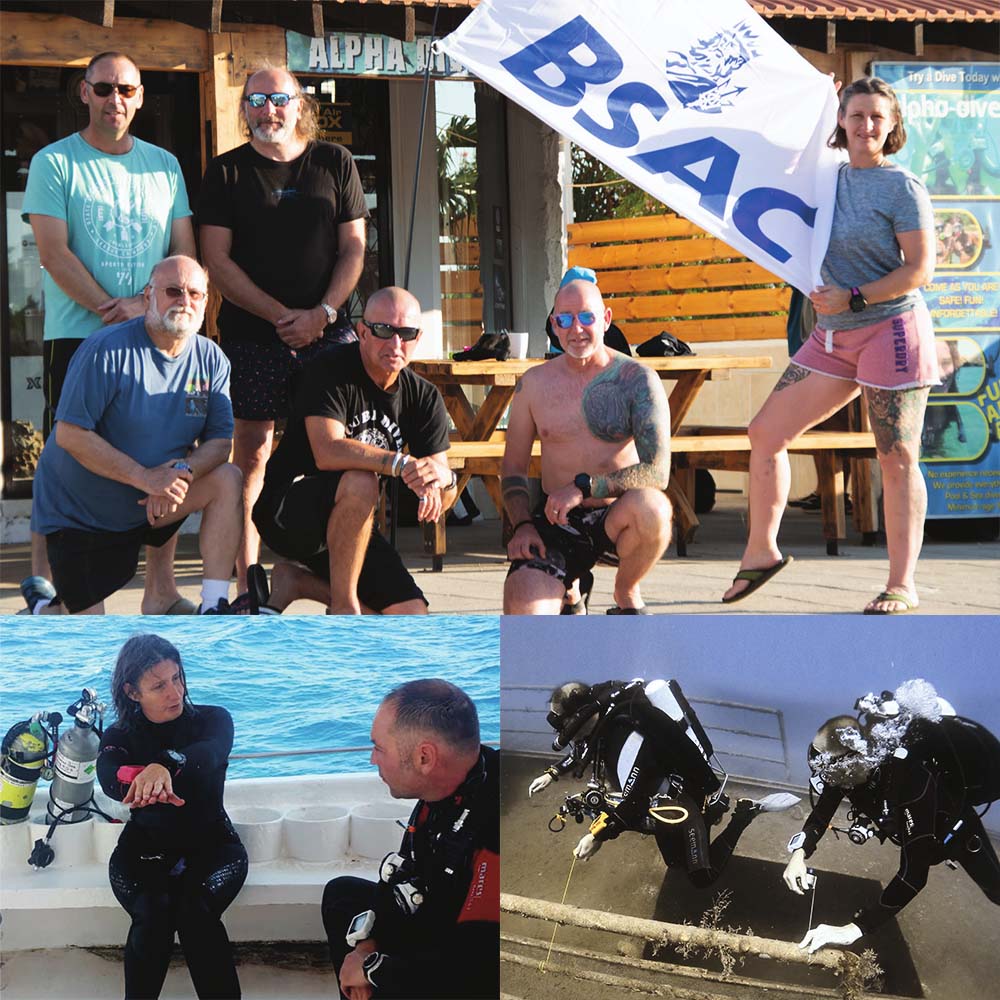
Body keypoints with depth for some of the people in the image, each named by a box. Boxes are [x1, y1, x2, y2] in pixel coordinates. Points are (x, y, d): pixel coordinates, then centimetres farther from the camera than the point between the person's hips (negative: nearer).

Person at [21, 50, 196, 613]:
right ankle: (42, 585, 2)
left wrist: (143, 303, -9)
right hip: (77, 336, -3)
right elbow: (55, 254, -7)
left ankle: (162, 590, 5)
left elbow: (186, 254, 9)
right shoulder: (54, 163, 2)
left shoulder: (164, 165, 14)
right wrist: (111, 310, -16)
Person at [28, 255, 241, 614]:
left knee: (227, 480, -19)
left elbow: (220, 440, -4)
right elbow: (70, 434, -23)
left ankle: (214, 609, -16)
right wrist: (144, 477, -29)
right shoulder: (107, 351, -18)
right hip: (76, 512, -5)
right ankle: (44, 608, 27)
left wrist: (185, 470, -27)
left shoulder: (211, 359, -2)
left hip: (152, 503, 5)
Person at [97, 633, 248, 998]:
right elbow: (110, 778, -24)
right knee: (153, 913, -31)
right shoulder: (120, 736, -1)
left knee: (195, 911, -32)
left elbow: (209, 754, -29)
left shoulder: (212, 720, -4)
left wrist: (163, 766, -53)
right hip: (145, 851, 1)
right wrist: (143, 777, -50)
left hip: (211, 846, -1)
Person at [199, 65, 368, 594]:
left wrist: (322, 313, -7)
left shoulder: (334, 163, 10)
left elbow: (353, 248, 8)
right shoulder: (226, 172, 6)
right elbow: (217, 260, 0)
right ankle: (247, 584, 0)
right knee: (252, 450, -3)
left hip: (327, 331, 1)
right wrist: (280, 315, -9)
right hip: (251, 333, -1)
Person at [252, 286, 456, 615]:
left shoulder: (424, 397, 1)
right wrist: (401, 464, -41)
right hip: (285, 511, -7)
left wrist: (440, 478, -28)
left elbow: (445, 497, -4)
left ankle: (295, 581, 12)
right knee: (360, 482, -37)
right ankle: (343, 606, -23)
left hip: (351, 531, 7)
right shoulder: (330, 372, -15)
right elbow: (328, 453, -32)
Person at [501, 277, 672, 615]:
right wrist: (522, 524, -7)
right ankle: (571, 587, 16)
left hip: (615, 516, -2)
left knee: (651, 508, -39)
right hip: (555, 523, 2)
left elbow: (657, 473, -17)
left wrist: (584, 486, -26)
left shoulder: (637, 380, -7)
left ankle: (627, 595, -5)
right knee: (522, 614, -24)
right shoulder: (534, 383, 4)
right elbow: (513, 467, 11)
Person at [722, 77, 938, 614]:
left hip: (892, 330, -7)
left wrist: (853, 298, -17)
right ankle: (760, 551, 17)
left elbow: (920, 269, -13)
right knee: (766, 431, 4)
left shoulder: (902, 187, -8)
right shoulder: (829, 180, 11)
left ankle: (902, 584, 3)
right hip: (833, 337, 7)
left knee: (897, 460, -4)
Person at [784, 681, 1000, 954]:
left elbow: (914, 873, -52)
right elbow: (822, 811, -11)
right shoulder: (846, 761, -31)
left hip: (952, 826, -5)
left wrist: (854, 930, -57)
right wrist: (799, 853, -32)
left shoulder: (910, 778, -49)